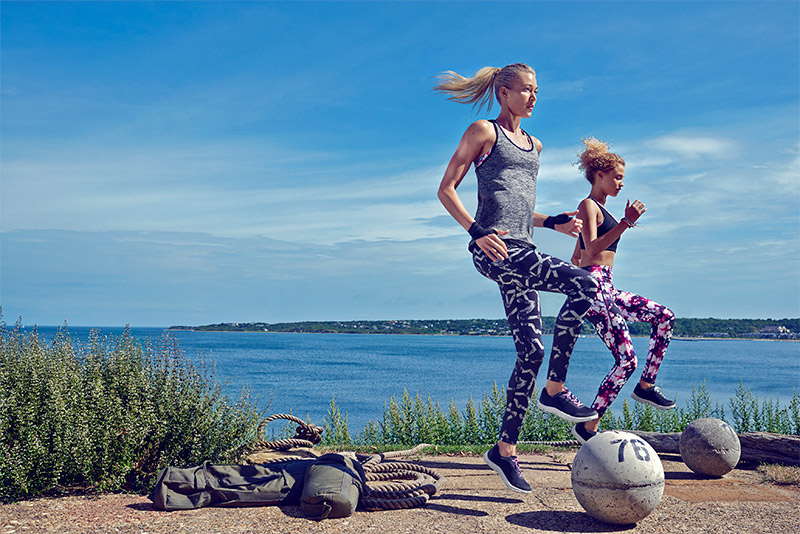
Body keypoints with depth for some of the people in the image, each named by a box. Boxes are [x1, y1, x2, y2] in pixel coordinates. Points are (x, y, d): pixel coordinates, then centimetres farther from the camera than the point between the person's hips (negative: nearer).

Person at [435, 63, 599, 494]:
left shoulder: (533, 145, 26)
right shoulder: (483, 132, 5)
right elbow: (446, 189, -1)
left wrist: (554, 223, 14)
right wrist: (476, 231, -15)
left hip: (521, 250, 8)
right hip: (494, 249, -7)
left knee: (531, 350, 0)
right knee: (582, 285, -23)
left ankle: (506, 450, 9)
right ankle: (554, 390, -11)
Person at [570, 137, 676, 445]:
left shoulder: (599, 209, 23)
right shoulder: (588, 206, -6)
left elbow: (576, 257, 26)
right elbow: (591, 250, -22)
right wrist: (626, 222, -26)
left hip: (605, 289, 10)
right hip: (593, 286, -10)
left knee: (665, 316, 8)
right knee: (626, 359, -11)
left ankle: (646, 385, 10)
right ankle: (589, 427, -5)